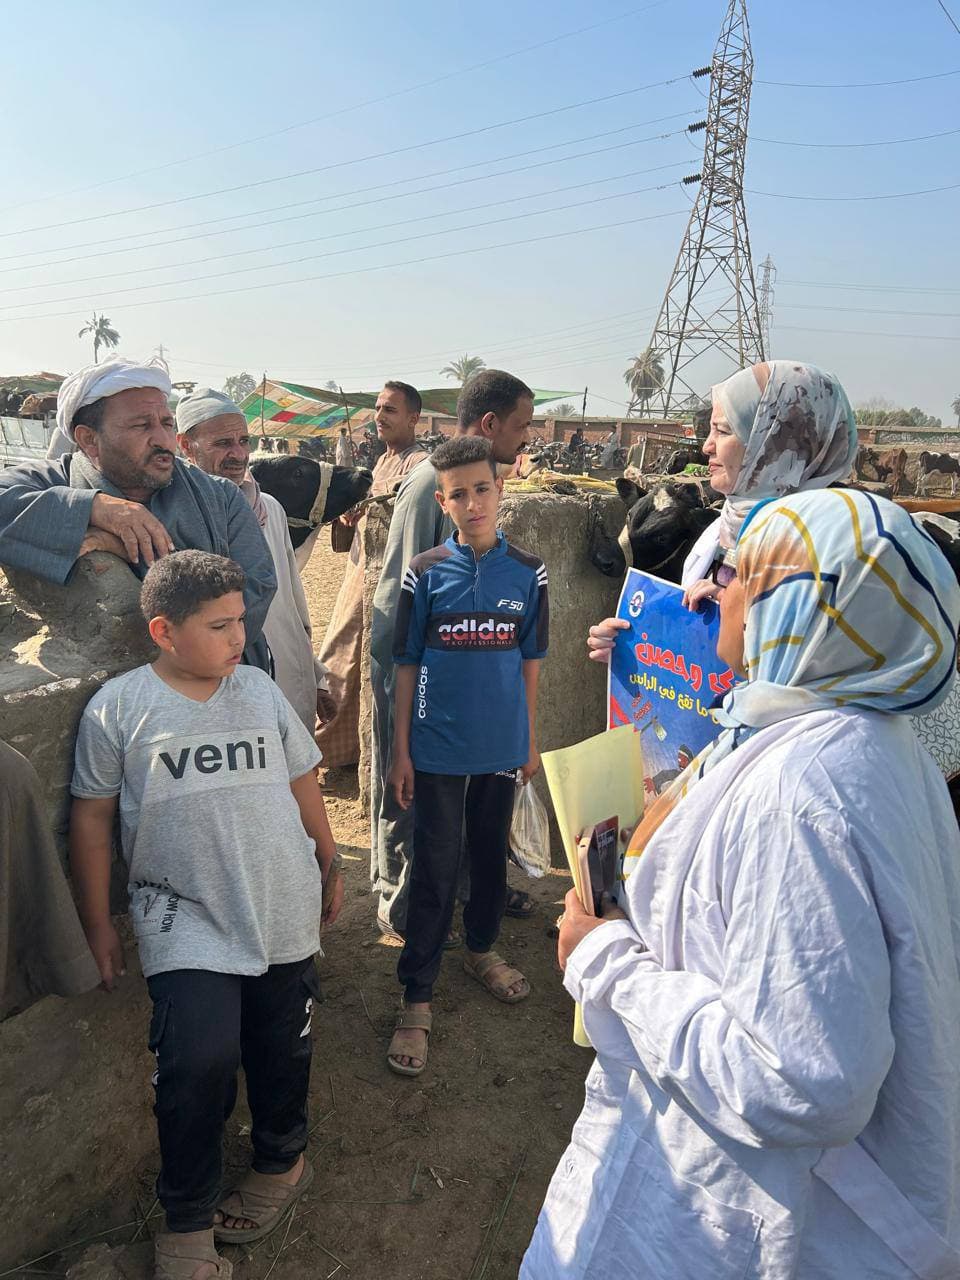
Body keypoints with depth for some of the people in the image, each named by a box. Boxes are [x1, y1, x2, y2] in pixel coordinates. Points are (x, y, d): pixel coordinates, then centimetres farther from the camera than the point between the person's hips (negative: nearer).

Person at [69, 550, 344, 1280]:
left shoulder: (260, 691, 1)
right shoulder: (118, 708, -8)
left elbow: (302, 783, 12)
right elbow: (92, 817, 0)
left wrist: (329, 866, 17)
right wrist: (98, 924, 3)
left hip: (285, 912, 4)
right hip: (188, 925, -3)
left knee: (283, 1050, 16)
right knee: (199, 1062, -14)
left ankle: (283, 1159, 45)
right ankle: (187, 1220, 13)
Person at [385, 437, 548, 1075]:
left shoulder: (528, 573, -2)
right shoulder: (426, 573, -6)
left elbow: (530, 661, 6)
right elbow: (407, 665, -2)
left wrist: (531, 741, 8)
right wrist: (400, 751, -2)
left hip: (502, 746, 2)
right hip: (438, 750, -2)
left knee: (491, 855, 19)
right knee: (435, 871, 4)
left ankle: (482, 949, 44)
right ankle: (417, 997, 18)